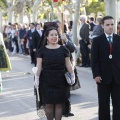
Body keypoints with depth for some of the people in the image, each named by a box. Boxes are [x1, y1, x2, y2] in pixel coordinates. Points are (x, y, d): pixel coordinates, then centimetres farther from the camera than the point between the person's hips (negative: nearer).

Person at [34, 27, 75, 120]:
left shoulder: (63, 49, 5)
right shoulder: (42, 50, 2)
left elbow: (68, 64, 8)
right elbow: (39, 66, 2)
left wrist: (72, 75, 4)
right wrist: (37, 78, -3)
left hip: (60, 81, 1)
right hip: (46, 82, -1)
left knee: (59, 104, 3)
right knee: (48, 104, 0)